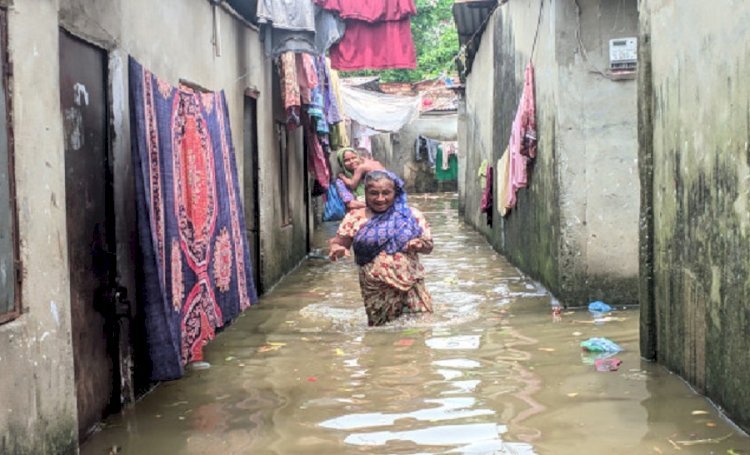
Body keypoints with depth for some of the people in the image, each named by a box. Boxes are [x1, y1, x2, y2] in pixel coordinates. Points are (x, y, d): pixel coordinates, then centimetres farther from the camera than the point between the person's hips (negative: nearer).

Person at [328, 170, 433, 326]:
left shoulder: (411, 215, 1)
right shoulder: (355, 218, -1)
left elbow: (429, 246, 7)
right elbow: (337, 242, 1)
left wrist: (420, 244, -16)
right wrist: (336, 248, -23)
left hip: (411, 285, 1)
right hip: (376, 290, 0)